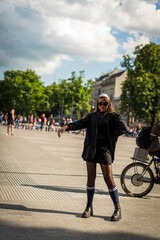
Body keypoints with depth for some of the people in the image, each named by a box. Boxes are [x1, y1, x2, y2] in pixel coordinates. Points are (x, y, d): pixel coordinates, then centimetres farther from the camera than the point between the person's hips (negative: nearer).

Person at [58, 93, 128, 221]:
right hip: (91, 149, 3)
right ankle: (89, 207, 15)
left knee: (109, 178, -5)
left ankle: (118, 209, 5)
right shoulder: (92, 116, 13)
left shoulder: (114, 117, 5)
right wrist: (67, 127, -17)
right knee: (91, 177, 5)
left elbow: (124, 128, -10)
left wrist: (110, 137, -11)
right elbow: (80, 123, 0)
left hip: (105, 149, -3)